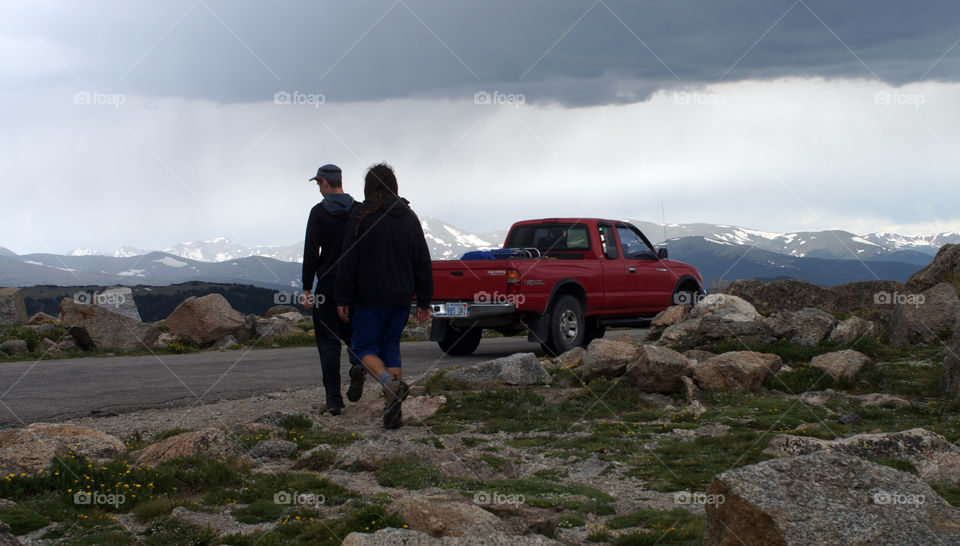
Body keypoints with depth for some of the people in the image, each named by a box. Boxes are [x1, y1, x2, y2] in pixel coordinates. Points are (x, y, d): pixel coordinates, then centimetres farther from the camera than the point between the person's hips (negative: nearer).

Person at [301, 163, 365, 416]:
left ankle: (334, 400, -4)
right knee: (353, 333, 19)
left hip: (328, 286, -3)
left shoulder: (319, 212, -6)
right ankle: (358, 364, -13)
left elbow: (311, 253, -11)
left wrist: (306, 289, -9)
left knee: (328, 342, 2)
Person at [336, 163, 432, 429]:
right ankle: (394, 412, 4)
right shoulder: (409, 217, 8)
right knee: (390, 347, 12)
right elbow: (423, 262, 9)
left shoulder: (361, 216, -7)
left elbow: (349, 261, -9)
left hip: (370, 297, -5)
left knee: (365, 347, 5)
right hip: (401, 297, 5)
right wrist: (424, 301, 13)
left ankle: (391, 384, -23)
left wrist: (343, 299, -4)